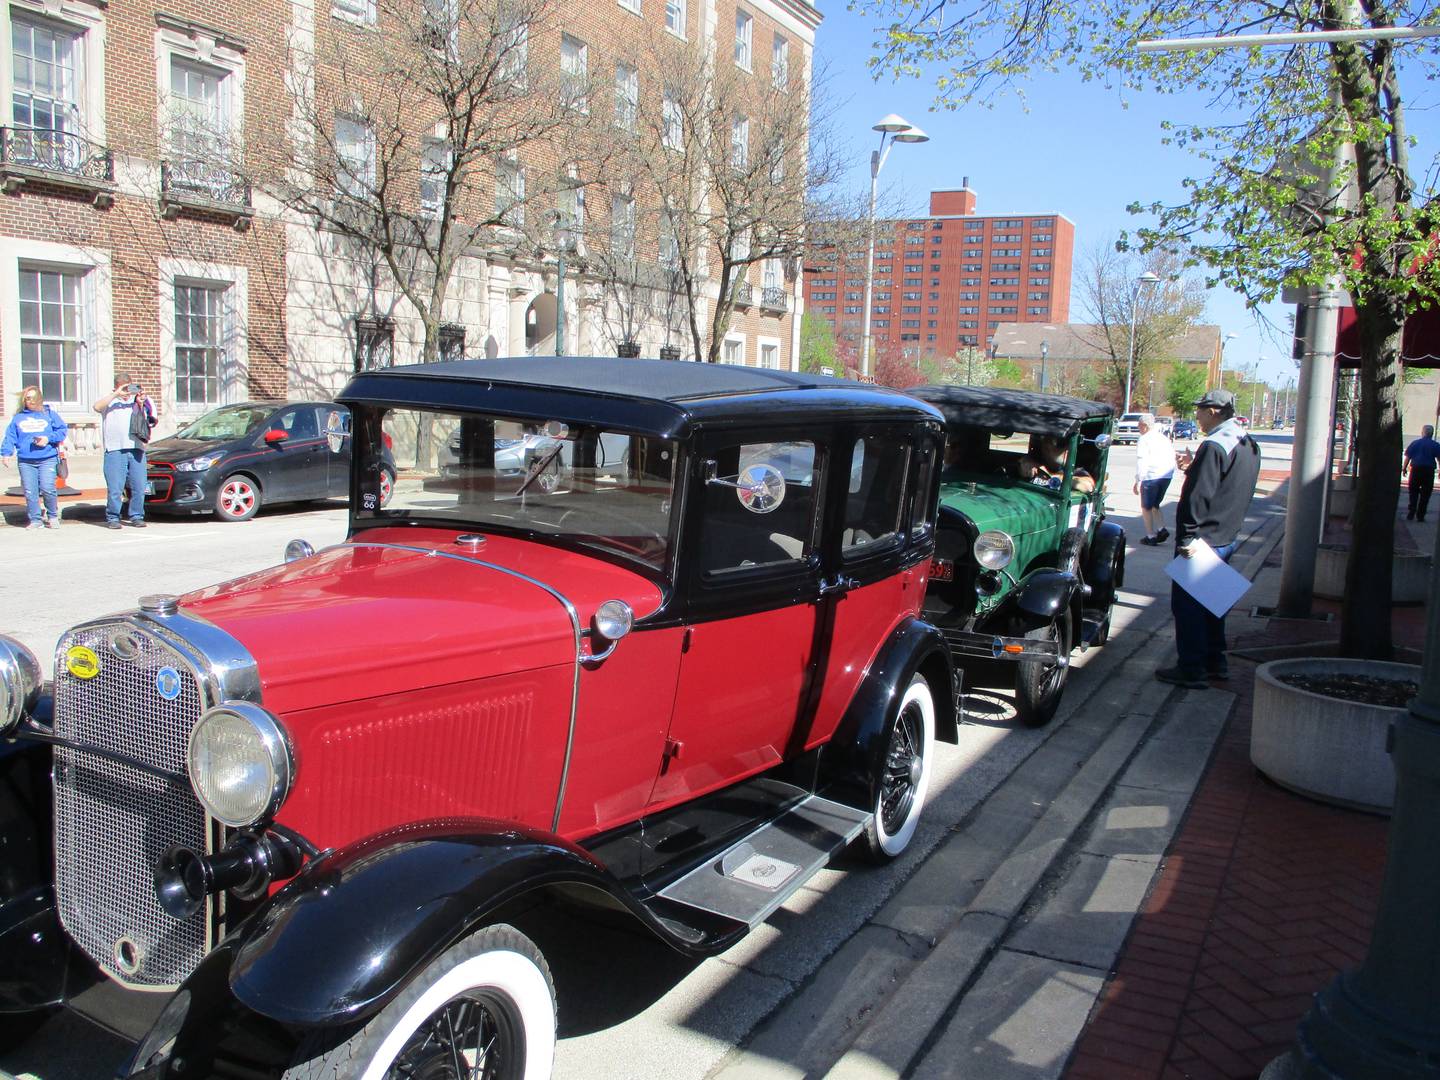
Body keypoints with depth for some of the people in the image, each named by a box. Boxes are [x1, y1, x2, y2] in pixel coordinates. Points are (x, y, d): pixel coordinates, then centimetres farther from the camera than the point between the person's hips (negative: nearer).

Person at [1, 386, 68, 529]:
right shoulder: (18, 418, 14)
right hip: (26, 461, 2)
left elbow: (63, 430, 6)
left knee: (47, 488, -13)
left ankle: (53, 517, 5)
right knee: (30, 492, 0)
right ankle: (36, 520, 7)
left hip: (47, 459, -2)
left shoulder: (49, 414, 10)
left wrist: (48, 439, -8)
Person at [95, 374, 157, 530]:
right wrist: (116, 394, -13)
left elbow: (147, 421, 9)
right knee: (115, 488, -6)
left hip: (136, 449, 3)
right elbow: (97, 407, -9)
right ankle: (113, 518, 3)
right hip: (115, 450, -3)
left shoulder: (136, 401, 20)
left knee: (139, 487, 1)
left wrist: (140, 402, -2)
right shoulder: (110, 401, 12)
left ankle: (136, 516, 12)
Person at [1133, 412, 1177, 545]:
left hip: (1151, 476, -7)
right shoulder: (1164, 439, 16)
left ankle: (1151, 536, 2)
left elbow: (1141, 462, -13)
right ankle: (1162, 529, 3)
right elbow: (1173, 458, 18)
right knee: (1155, 505, 20)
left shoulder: (1144, 440, -7)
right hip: (1167, 475, 7)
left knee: (1146, 507, 5)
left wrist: (1138, 481, -12)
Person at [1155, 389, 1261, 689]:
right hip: (1227, 538, 10)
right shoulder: (1248, 445, 11)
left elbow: (1197, 496, -23)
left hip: (1202, 540, -9)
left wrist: (1186, 537, -21)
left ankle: (1191, 670, 3)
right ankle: (1215, 662, 28)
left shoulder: (1214, 446, -19)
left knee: (1187, 605, -1)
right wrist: (1194, 468, 14)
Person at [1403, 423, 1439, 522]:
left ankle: (1411, 514, 1)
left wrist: (1404, 468, 7)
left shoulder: (1415, 443, 2)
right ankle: (1420, 516, 5)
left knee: (1413, 492, 10)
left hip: (1415, 469, 1)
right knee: (1425, 494, 6)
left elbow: (1407, 457, 0)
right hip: (1429, 470, -1)